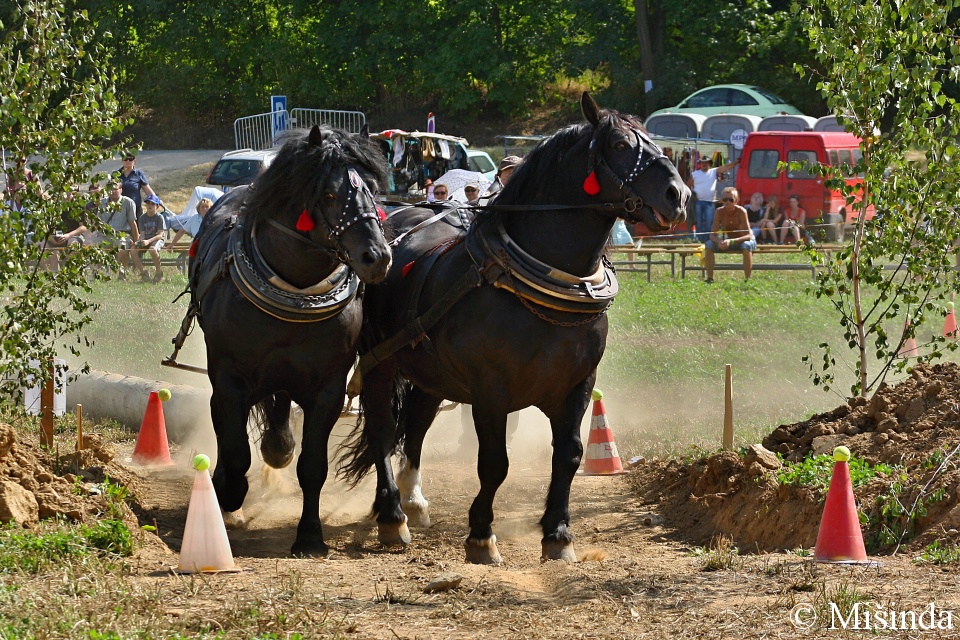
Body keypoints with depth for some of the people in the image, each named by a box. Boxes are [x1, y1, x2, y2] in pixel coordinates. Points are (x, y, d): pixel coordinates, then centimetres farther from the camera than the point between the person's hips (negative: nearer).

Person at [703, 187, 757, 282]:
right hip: (728, 241, 3)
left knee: (747, 245, -38)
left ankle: (747, 279, -33)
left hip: (742, 240, -3)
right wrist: (719, 241, -41)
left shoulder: (741, 211, -26)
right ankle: (709, 278, -18)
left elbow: (748, 236, -31)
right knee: (709, 244, -21)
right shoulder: (719, 212, -16)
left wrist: (731, 241, -46)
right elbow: (712, 234, -17)